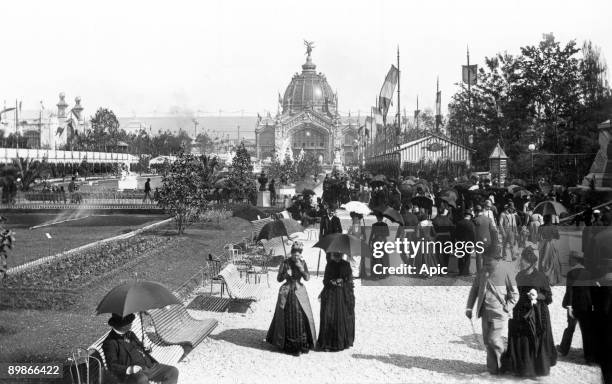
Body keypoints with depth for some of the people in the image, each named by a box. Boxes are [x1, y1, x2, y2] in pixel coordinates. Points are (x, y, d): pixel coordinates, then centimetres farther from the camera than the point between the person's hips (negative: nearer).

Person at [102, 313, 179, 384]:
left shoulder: (131, 334, 21)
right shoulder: (110, 342, -3)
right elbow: (112, 366, -8)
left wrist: (157, 365, 17)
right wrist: (129, 370, -24)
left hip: (149, 366, 8)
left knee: (173, 371, -9)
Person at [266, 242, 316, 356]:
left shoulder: (303, 263, 2)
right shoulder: (285, 263, -7)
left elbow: (307, 278, -3)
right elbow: (279, 279, -3)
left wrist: (301, 268, -18)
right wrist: (286, 274, -23)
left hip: (300, 292, 3)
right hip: (287, 293, -3)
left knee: (304, 317, -3)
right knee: (289, 319, -4)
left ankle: (303, 344, 10)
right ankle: (291, 346, 5)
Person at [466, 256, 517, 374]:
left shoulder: (503, 273, -8)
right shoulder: (482, 273, 4)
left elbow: (513, 294, 0)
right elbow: (474, 290, 12)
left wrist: (506, 308, -9)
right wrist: (469, 308, 7)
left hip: (499, 313, -4)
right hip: (485, 313, 5)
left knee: (493, 339, -8)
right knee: (487, 340, 6)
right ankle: (493, 367, 19)